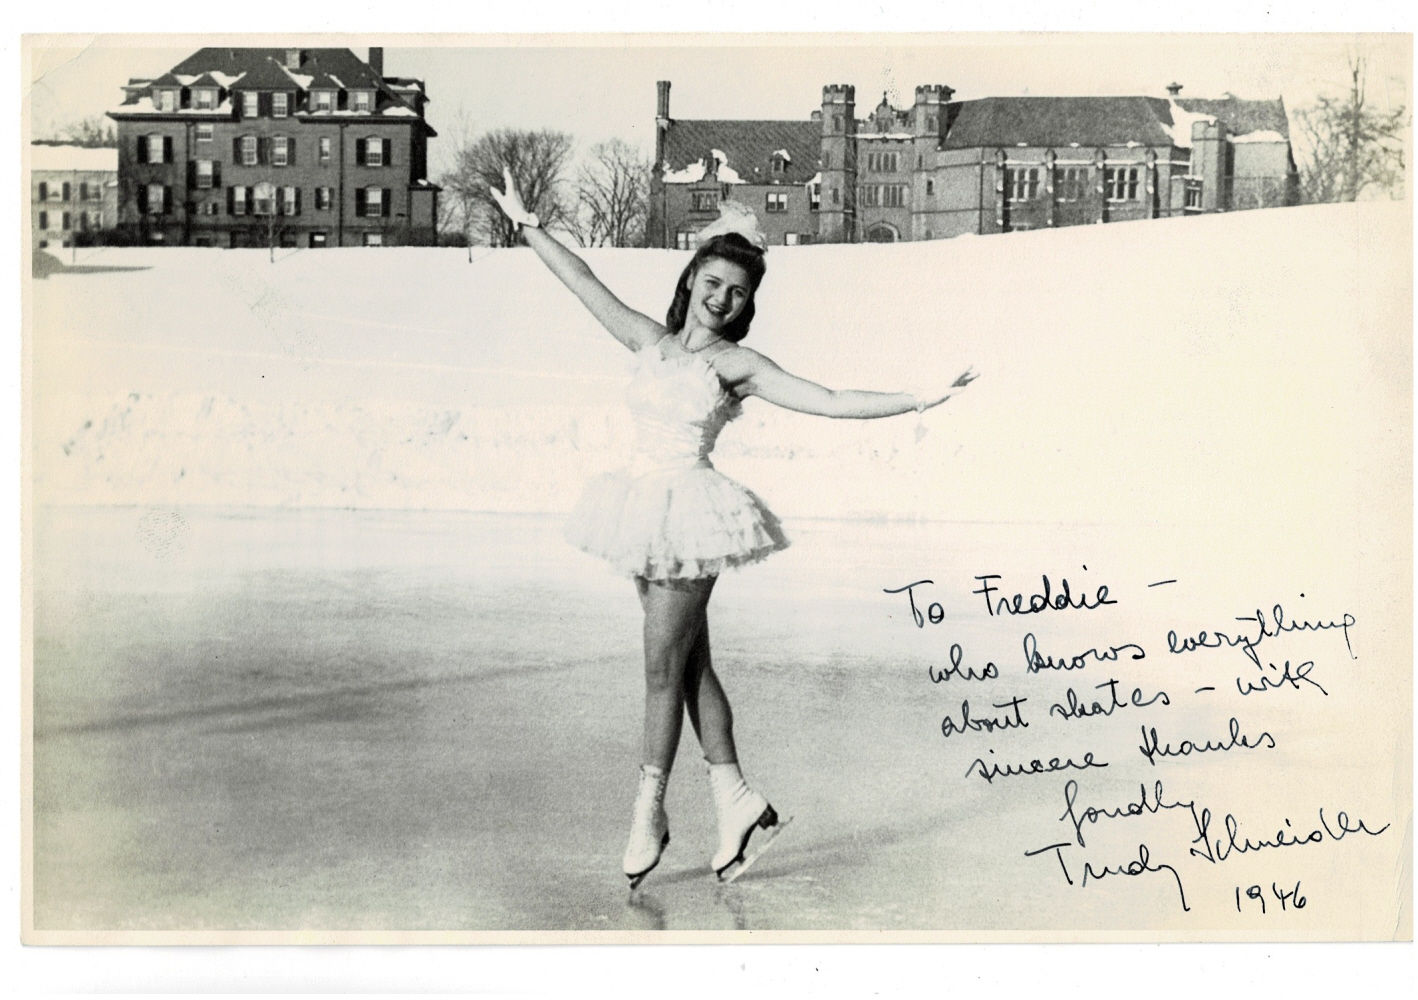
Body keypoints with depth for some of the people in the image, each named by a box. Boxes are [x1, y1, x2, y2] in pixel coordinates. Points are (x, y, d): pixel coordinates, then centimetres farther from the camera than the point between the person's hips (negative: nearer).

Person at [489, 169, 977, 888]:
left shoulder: (736, 364, -3)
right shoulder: (650, 341, 11)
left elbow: (829, 401, -9)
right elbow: (584, 283, 15)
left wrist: (917, 401, -17)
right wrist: (527, 225, 16)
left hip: (690, 511, -6)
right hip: (643, 505, 6)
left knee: (666, 667, -2)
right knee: (689, 661, 10)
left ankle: (649, 813, 10)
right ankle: (735, 800, 18)